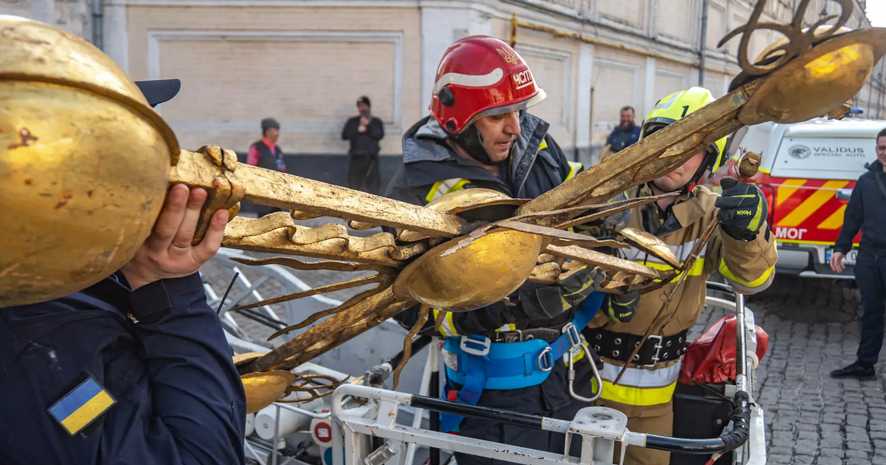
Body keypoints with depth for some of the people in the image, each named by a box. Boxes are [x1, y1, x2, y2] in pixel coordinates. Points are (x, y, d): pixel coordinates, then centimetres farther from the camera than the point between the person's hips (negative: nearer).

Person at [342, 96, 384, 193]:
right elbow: (344, 135, 7)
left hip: (371, 156, -1)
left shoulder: (377, 122, 17)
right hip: (355, 156, 1)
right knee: (354, 184, -7)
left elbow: (380, 135, 0)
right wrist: (357, 130, -4)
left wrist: (368, 126, -6)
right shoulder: (352, 121, 19)